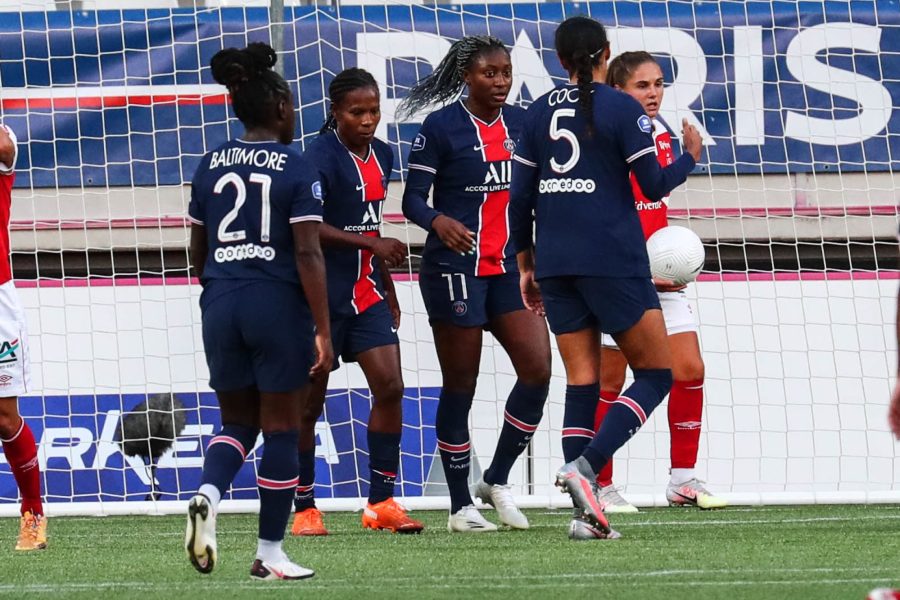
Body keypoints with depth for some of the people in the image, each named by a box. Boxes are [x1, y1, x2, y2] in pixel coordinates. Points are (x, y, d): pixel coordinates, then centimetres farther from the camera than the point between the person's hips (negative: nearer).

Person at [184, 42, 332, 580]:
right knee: (281, 429, 6)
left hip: (221, 307, 4)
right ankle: (271, 554, 10)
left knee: (238, 422, 17)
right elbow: (308, 254, -12)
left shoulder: (210, 168, 7)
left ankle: (208, 494, -14)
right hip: (280, 305, -4)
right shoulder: (297, 169, -7)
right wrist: (323, 330, -10)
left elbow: (198, 252, 12)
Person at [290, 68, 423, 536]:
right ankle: (304, 509, 11)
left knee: (390, 387, -6)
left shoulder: (380, 156, 10)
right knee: (310, 401, 2)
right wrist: (372, 244, -28)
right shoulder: (322, 156, -14)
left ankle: (381, 502, 0)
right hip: (323, 293, -7)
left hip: (366, 291, 7)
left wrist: (388, 291, 24)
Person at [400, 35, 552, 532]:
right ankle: (460, 506, 9)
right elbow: (413, 197, -9)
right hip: (455, 267, -5)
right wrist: (439, 222, -29)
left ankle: (497, 481, 9)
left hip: (508, 267, 5)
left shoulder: (520, 123, 9)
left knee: (538, 368, -7)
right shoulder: (441, 127, -8)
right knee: (460, 386, 0)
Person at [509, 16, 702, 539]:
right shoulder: (622, 108, -6)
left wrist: (526, 263, 20)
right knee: (656, 374, 4)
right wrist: (689, 157, 13)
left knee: (582, 381, 7)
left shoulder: (539, 113, 8)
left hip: (555, 263, 5)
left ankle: (585, 511, -2)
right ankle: (586, 466, -16)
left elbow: (520, 197, 9)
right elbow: (655, 186, -6)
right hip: (613, 261, -5)